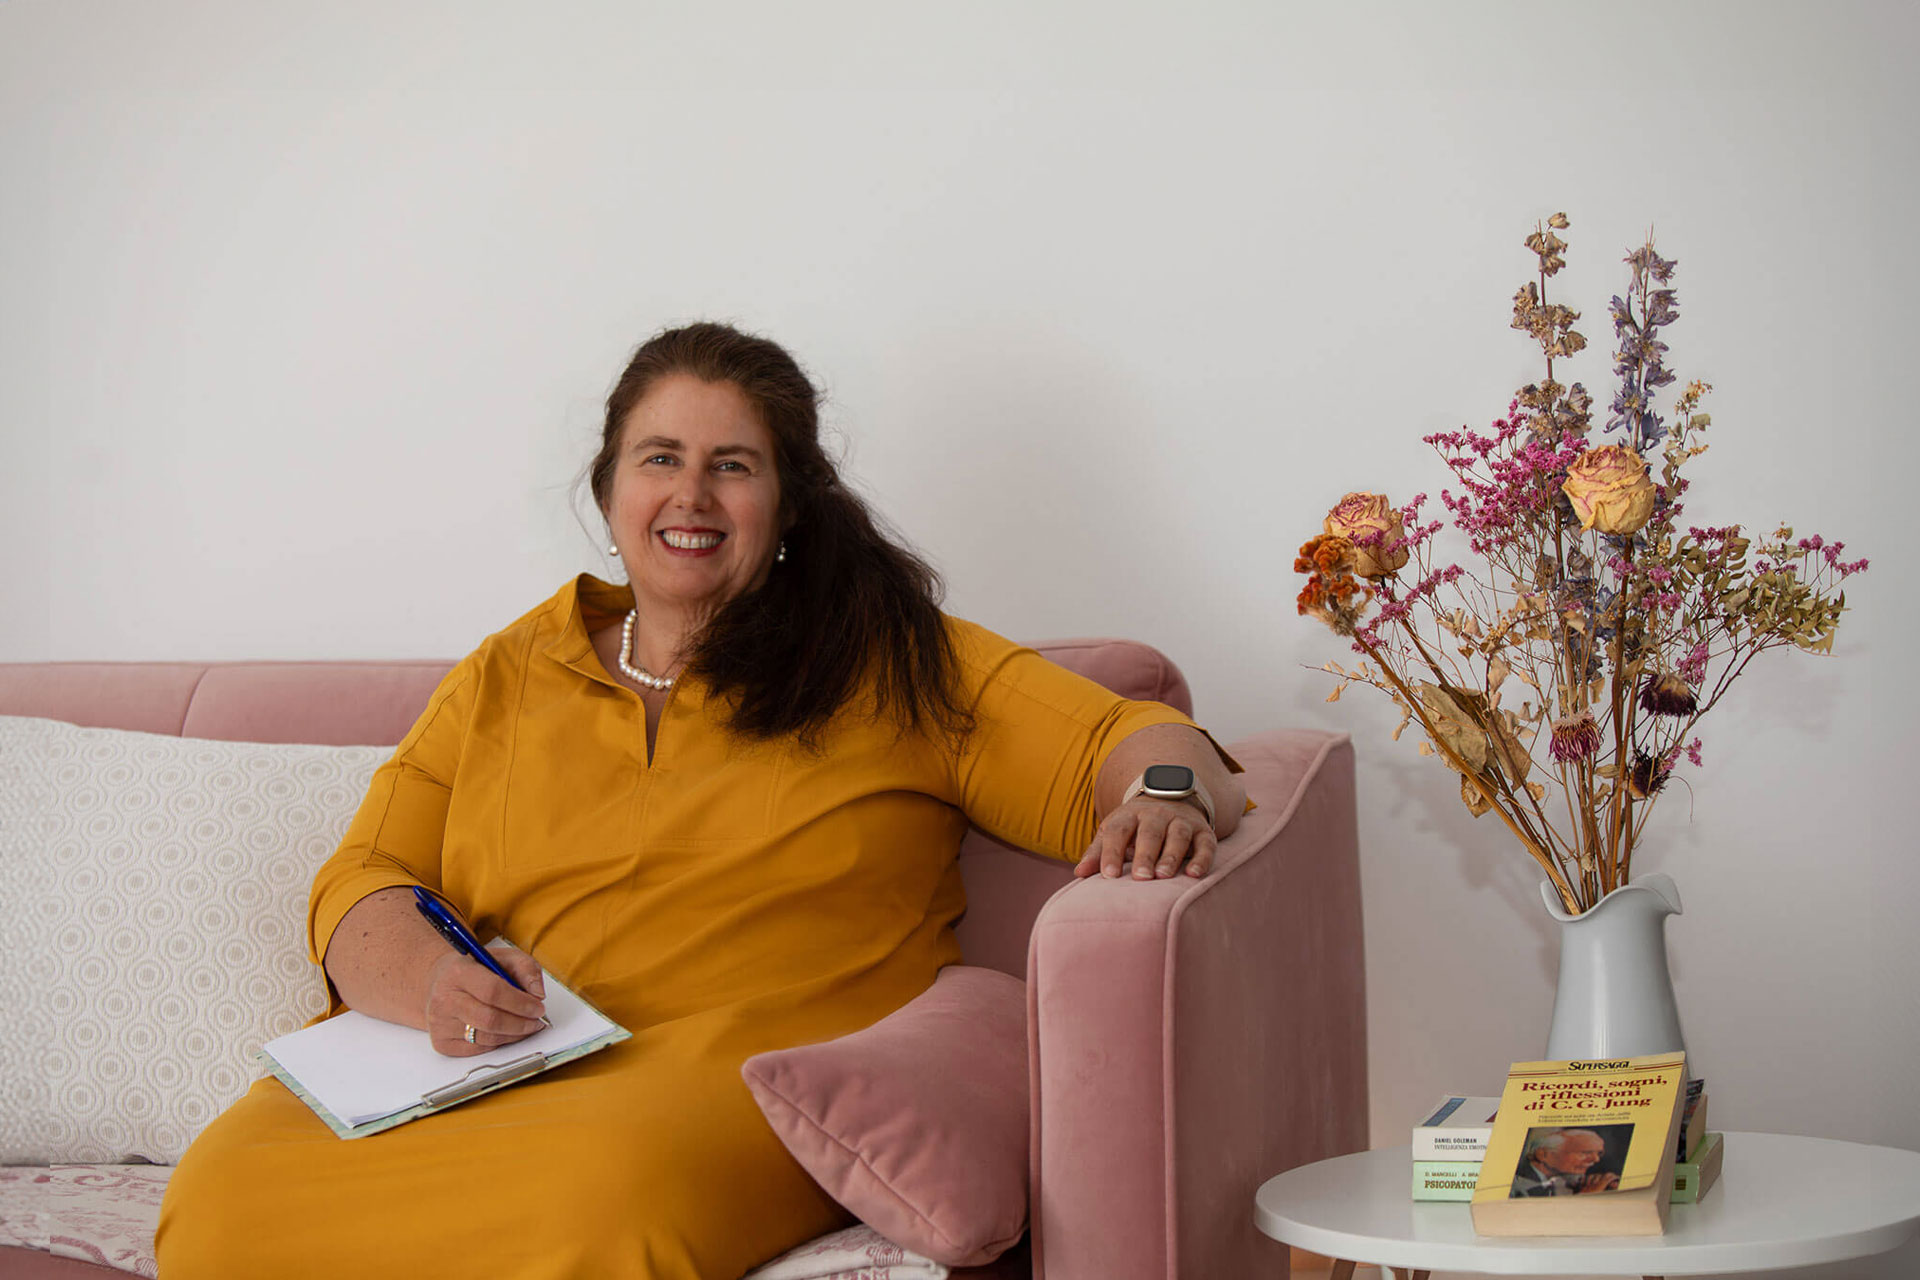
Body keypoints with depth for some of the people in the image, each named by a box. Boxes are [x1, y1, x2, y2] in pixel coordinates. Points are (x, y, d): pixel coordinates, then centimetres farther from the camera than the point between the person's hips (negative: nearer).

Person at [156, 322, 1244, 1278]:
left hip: (764, 1087, -3)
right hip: (488, 1077, 3)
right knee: (226, 1192, -25)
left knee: (608, 1185, -38)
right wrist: (432, 983, -10)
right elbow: (362, 884, 14)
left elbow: (1128, 746, 6)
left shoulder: (899, 665, 13)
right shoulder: (504, 679, 20)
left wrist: (1164, 794, -19)